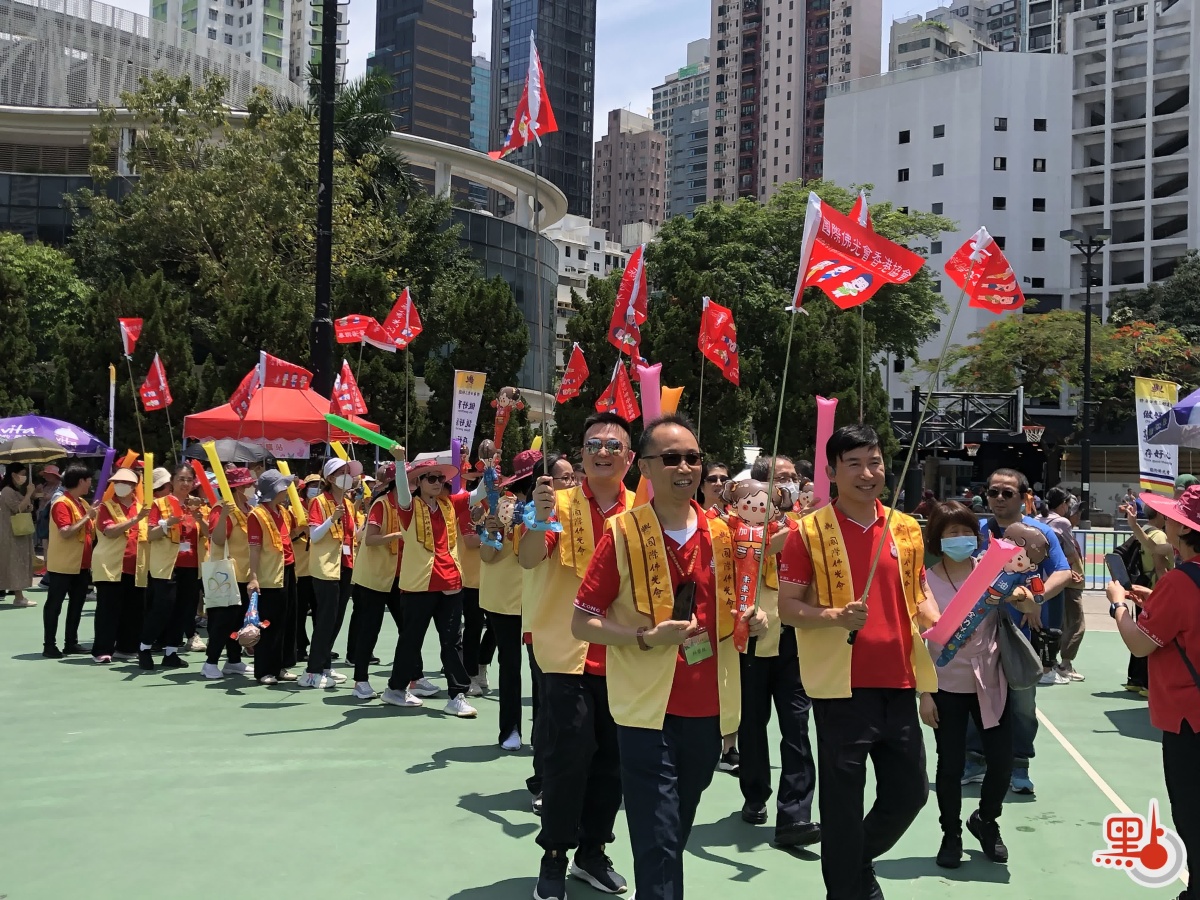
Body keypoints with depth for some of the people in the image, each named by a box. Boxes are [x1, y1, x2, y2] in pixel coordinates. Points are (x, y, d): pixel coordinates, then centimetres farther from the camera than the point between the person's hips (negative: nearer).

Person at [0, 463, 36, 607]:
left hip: (21, 532, 10)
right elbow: (19, 509, -21)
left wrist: (29, 494, 4)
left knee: (20, 563, 7)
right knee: (16, 563, -9)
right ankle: (19, 596, -9)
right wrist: (29, 493, -18)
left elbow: (27, 509, 20)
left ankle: (19, 595, 8)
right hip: (13, 534, -10)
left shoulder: (17, 491, 18)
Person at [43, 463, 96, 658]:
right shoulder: (61, 504, -15)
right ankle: (49, 645, 4)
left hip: (81, 565, 9)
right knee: (54, 605, 0)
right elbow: (65, 532, -26)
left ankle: (71, 643, 21)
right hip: (62, 566, -9)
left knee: (76, 604, 13)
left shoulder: (83, 503, 12)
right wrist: (87, 517, -23)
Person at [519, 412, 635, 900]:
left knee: (612, 760, 13)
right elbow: (529, 560, -19)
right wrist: (540, 518, -38)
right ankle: (554, 859, 16)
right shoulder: (562, 503, -6)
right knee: (567, 759, 0)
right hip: (569, 656, -4)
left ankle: (593, 852, 29)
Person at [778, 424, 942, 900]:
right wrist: (835, 616, -24)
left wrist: (937, 624, -3)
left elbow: (919, 593, 17)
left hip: (898, 683, 5)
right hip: (842, 687, -5)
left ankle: (859, 860, 41)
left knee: (910, 792, 15)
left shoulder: (907, 528, 8)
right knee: (842, 802, 4)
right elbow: (788, 607, -6)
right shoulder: (809, 532, -7)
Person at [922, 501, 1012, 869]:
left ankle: (985, 820, 32)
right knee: (950, 766, 5)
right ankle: (951, 835, 27)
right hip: (946, 686, -2)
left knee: (1002, 761, 4)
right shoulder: (926, 582, -8)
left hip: (990, 683, 2)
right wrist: (923, 692, -8)